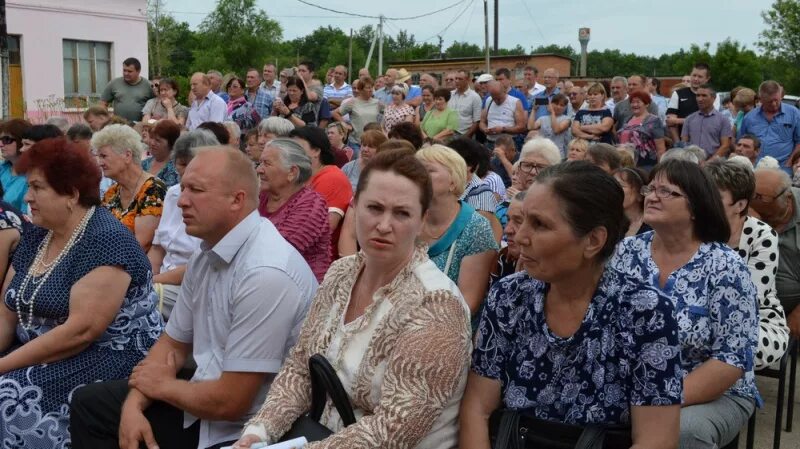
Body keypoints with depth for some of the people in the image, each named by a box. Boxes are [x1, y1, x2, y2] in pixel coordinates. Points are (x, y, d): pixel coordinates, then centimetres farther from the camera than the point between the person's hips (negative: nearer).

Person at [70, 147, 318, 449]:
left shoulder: (266, 274, -27)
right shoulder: (206, 255, 3)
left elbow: (230, 402, -24)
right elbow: (174, 343, 14)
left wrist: (163, 385, -6)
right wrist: (134, 404, -3)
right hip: (202, 403, 9)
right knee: (90, 403, 13)